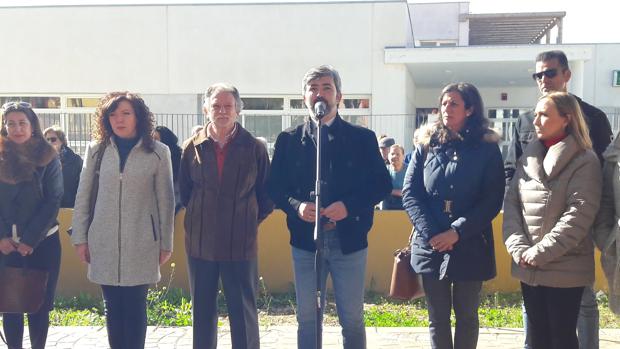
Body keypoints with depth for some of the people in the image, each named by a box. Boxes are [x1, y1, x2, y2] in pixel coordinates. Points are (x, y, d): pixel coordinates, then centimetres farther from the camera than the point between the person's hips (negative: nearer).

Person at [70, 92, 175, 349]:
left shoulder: (158, 152, -2)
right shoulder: (96, 149, 4)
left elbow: (165, 200, 1)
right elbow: (83, 197, 8)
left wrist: (165, 243, 1)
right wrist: (80, 238, 4)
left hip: (141, 243, -2)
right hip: (104, 242, 2)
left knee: (135, 306, 2)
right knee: (112, 306, 7)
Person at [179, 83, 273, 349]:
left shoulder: (254, 148, -2)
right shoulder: (192, 147, 3)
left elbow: (266, 193, 4)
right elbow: (184, 191, 11)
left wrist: (252, 221, 0)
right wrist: (199, 219, 6)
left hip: (241, 244, -2)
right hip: (200, 244, 2)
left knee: (244, 312, 5)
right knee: (202, 312, 13)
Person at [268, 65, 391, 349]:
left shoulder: (363, 138, 2)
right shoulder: (288, 139, 6)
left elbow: (382, 183, -2)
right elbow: (275, 186, 4)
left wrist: (349, 206, -17)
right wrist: (297, 206, -16)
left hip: (349, 239, -1)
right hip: (305, 240, 1)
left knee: (352, 320, 8)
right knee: (307, 320, 10)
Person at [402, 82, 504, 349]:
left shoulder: (487, 148, 0)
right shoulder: (426, 145, 5)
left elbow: (493, 200, -6)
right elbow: (410, 193, -1)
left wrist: (457, 232, -16)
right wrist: (430, 234, -13)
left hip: (470, 247, -1)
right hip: (430, 246, 2)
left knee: (466, 315, 12)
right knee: (437, 317, 10)